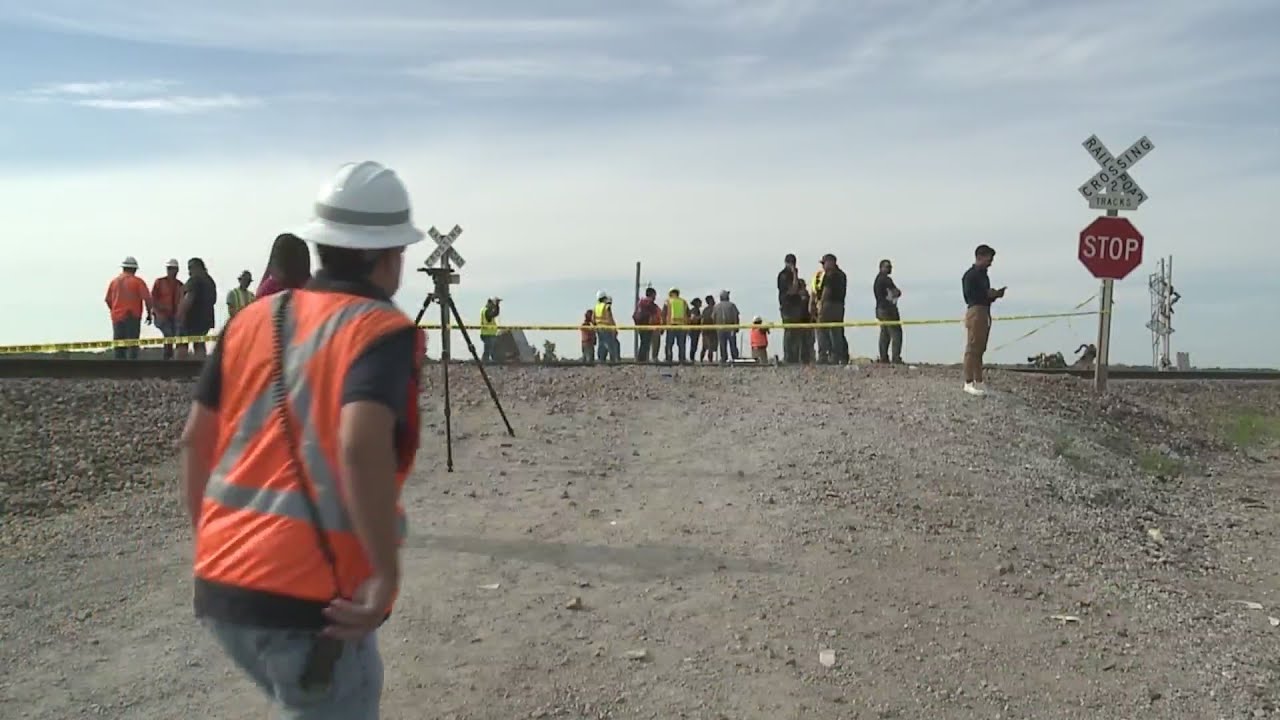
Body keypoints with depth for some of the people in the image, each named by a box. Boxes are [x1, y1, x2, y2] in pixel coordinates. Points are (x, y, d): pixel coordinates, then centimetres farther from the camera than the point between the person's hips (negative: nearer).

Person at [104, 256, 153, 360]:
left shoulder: (114, 281, 9)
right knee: (133, 345, -3)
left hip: (117, 317, 4)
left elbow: (108, 299, 12)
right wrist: (149, 313, 2)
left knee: (119, 346, 9)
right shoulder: (138, 281, -4)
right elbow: (147, 298, -10)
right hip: (132, 317, -4)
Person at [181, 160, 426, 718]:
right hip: (310, 599, -7)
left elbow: (195, 440, 12)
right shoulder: (383, 331, -11)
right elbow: (361, 446, -28)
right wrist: (386, 575, -21)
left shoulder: (253, 320, 8)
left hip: (221, 585, 7)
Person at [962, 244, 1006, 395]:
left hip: (985, 312, 9)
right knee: (972, 348, -9)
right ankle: (969, 383, -8)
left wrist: (995, 294, 6)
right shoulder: (970, 275, -8)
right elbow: (969, 295, -15)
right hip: (975, 311, -9)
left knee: (980, 349, 10)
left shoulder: (983, 275, 20)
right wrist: (988, 294, -12)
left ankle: (978, 382, 13)